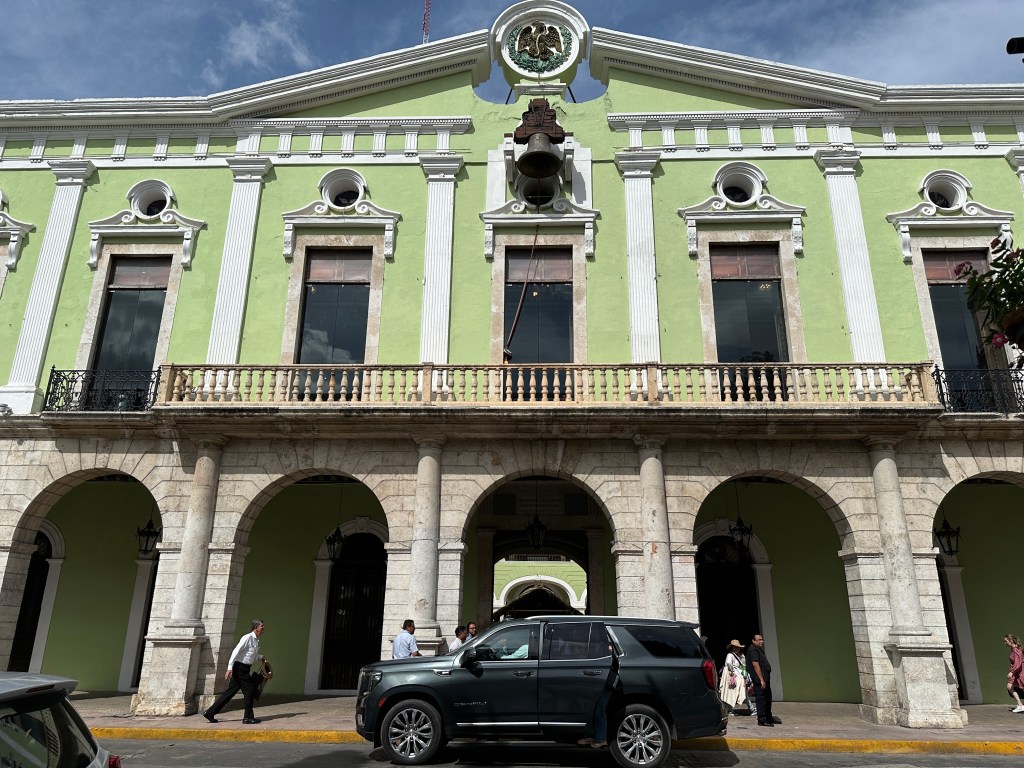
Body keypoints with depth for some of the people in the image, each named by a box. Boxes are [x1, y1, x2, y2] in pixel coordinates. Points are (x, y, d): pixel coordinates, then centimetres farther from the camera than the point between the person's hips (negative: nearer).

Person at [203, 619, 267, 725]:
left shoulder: (256, 640, 14)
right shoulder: (247, 638, -15)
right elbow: (236, 651, -21)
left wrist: (261, 657, 12)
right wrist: (230, 668, -27)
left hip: (244, 669, 9)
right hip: (240, 667, -9)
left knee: (231, 691, 10)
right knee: (249, 691, -4)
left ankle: (210, 713, 17)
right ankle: (248, 717, 6)